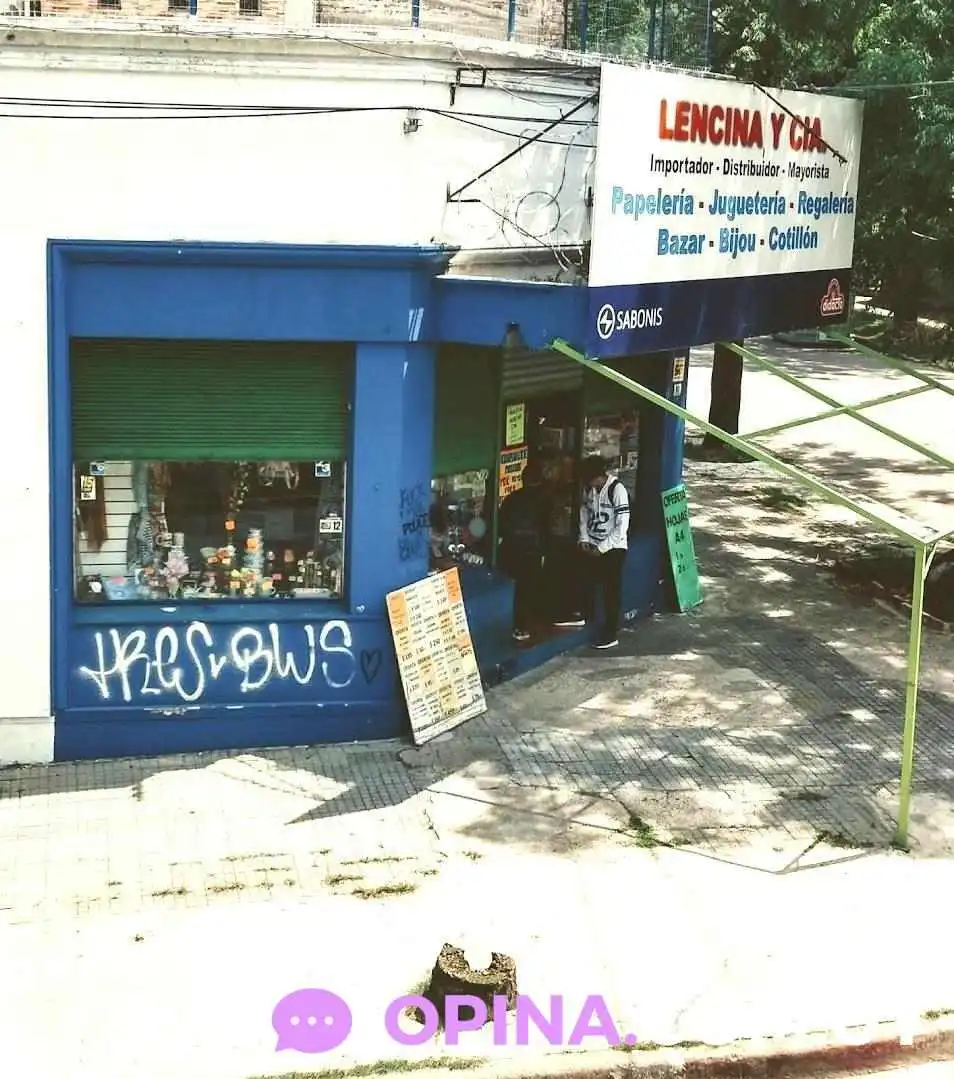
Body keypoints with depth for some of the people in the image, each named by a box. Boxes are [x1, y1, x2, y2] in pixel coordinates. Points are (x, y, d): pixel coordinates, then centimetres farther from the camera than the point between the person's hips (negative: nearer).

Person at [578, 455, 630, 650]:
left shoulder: (617, 490, -20)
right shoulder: (589, 488, -1)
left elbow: (622, 527, -21)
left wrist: (602, 548, -18)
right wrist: (584, 539, 1)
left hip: (613, 548, -6)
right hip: (592, 547, 6)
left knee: (612, 592, 0)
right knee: (590, 589, 12)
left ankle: (611, 635, 8)